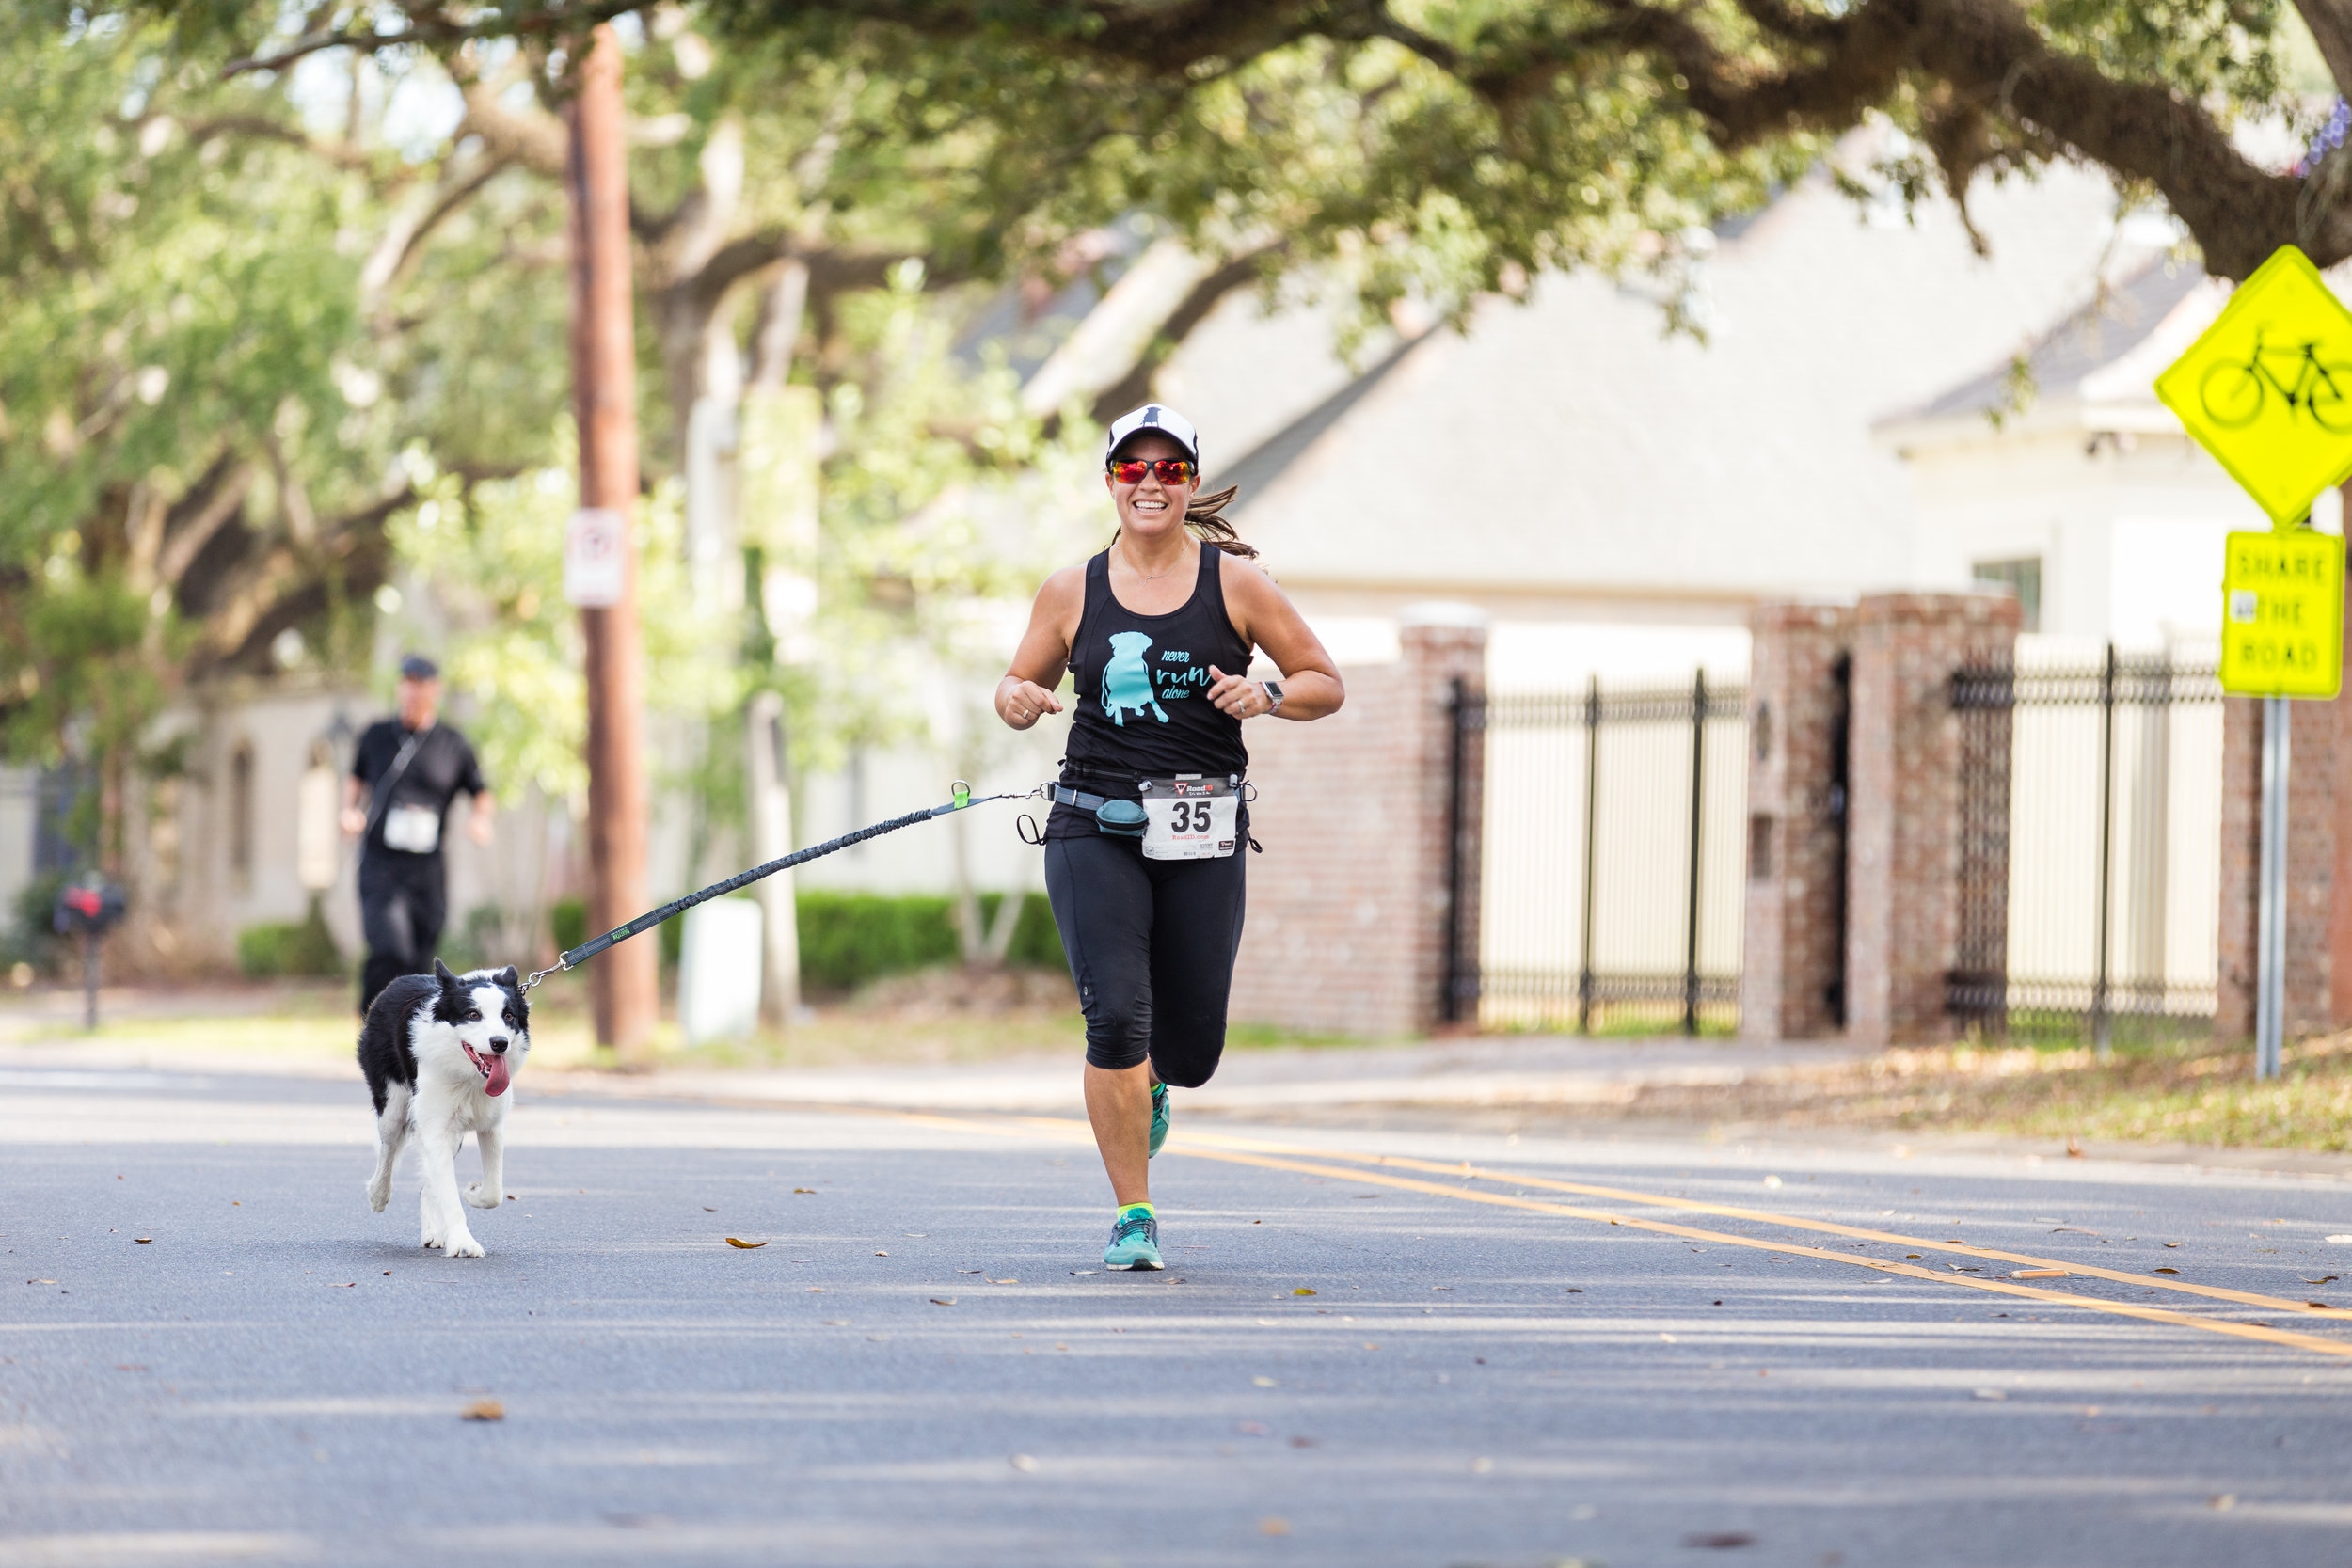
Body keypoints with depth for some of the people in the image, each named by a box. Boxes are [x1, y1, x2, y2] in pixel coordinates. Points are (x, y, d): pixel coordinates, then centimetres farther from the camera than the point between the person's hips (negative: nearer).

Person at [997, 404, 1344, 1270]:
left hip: (1202, 840, 0)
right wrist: (1017, 700, -7)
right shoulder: (1071, 591, 5)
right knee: (1116, 1018, -18)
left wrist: (1267, 695, -14)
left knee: (1191, 1048, 3)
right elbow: (1019, 684, 18)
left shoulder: (1234, 583, 2)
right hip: (1095, 833, 0)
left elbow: (1327, 685, 6)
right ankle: (1133, 1215, -5)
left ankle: (1149, 1085, 43)